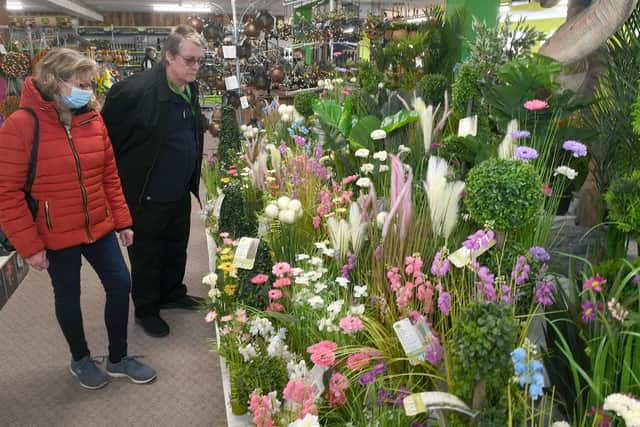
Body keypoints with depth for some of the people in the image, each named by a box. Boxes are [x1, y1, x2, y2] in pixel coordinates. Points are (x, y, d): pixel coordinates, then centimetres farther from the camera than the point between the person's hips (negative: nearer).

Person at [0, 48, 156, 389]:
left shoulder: (92, 119, -1)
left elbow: (109, 175, 6)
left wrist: (122, 220, 6)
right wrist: (29, 246, -14)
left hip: (99, 226, 5)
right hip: (56, 236, -4)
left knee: (120, 284, 7)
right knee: (68, 298, 12)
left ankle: (118, 358, 28)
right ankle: (80, 359, 38)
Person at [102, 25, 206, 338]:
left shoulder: (191, 89, 1)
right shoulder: (134, 90, -24)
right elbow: (107, 139, -17)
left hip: (181, 193, 7)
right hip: (146, 197, -7)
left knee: (177, 250, 23)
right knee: (146, 256, 13)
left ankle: (172, 294, 47)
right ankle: (146, 310, 35)